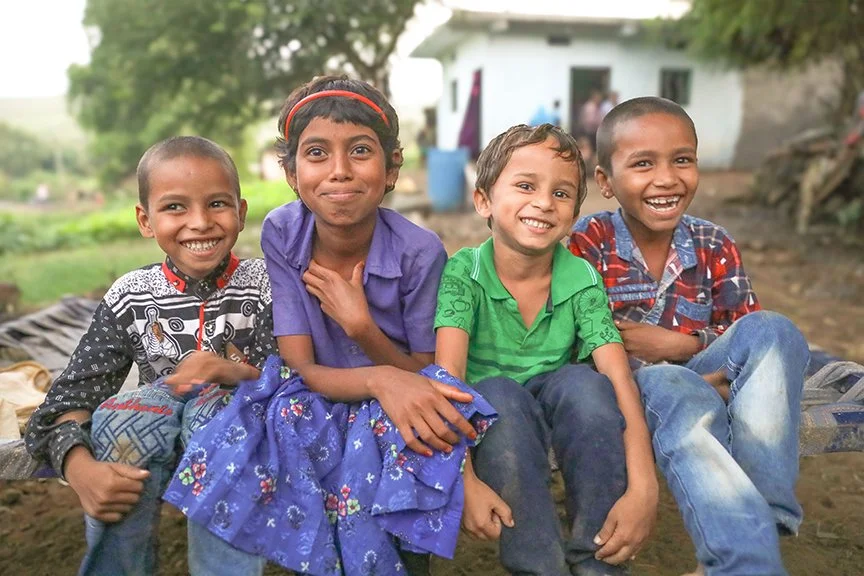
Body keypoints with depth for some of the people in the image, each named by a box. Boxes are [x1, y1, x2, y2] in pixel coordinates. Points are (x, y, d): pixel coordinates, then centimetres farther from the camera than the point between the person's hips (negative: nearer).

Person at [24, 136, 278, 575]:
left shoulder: (264, 285, -8)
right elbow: (75, 392, -5)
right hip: (152, 442, 2)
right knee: (127, 412, -29)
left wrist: (236, 372, -32)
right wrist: (79, 466, -25)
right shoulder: (130, 297, -2)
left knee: (213, 410, -33)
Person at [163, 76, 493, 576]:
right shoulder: (281, 234, -12)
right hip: (311, 409, 2)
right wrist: (380, 379, -35)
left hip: (395, 415, -1)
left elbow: (423, 377, -8)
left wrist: (360, 325, -26)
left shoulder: (420, 251, -17)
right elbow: (301, 369, -14)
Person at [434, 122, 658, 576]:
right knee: (499, 393, -32)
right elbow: (448, 376, -25)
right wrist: (464, 478, -39)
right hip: (492, 423, -1)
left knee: (582, 381, -28)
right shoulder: (463, 273, -14)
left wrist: (642, 487, -33)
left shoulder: (581, 280, -10)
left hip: (562, 418, 2)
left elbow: (619, 380, -19)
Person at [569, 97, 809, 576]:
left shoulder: (714, 247, 4)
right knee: (675, 390, -38)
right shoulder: (590, 242, -5)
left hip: (699, 377, 4)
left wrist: (680, 346, -14)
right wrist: (677, 377, -21)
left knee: (770, 331, -23)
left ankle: (761, 506, -31)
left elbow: (746, 332, 6)